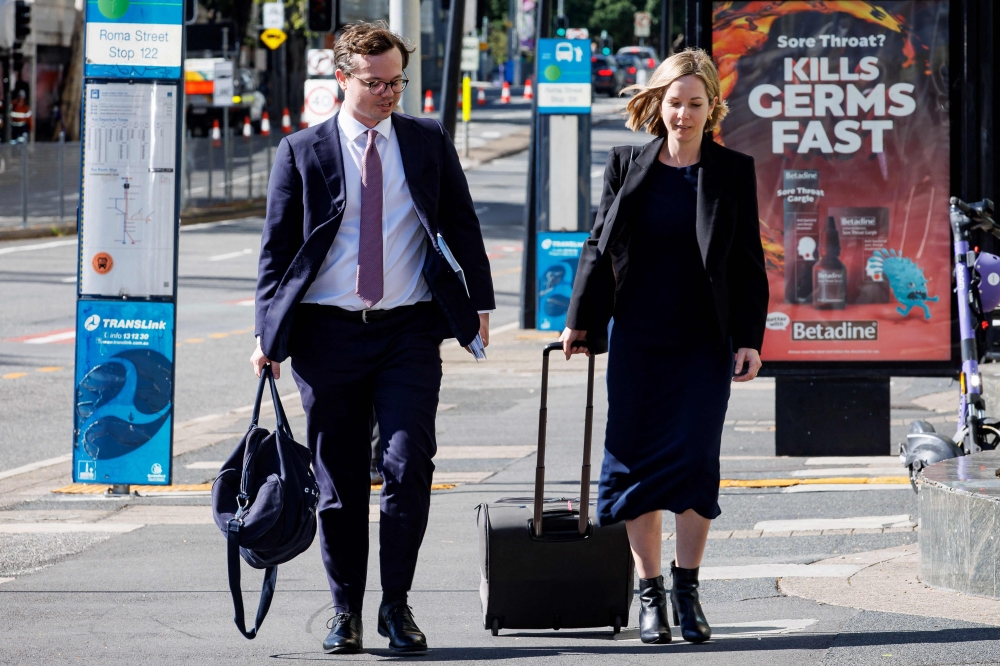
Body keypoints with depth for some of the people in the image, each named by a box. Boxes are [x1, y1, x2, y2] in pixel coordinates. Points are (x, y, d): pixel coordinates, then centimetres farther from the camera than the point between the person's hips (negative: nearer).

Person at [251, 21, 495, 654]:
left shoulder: (429, 142, 8)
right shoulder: (302, 152, 4)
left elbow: (462, 224, 12)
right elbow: (278, 246, 5)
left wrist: (480, 301, 4)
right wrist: (270, 335, 0)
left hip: (409, 330, 0)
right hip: (329, 333, 0)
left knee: (409, 466, -10)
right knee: (339, 481, 4)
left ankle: (397, 605, 2)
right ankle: (346, 612, 14)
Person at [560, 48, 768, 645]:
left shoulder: (733, 171, 3)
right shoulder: (627, 165, 6)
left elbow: (748, 264, 3)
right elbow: (600, 245, 13)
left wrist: (750, 339, -3)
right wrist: (580, 321, 12)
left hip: (704, 343, -1)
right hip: (637, 338, 1)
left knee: (695, 461, -6)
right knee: (637, 462, 1)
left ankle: (687, 589, 8)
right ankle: (650, 593, 11)